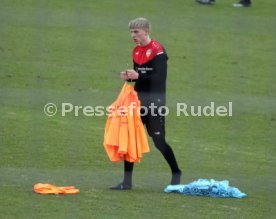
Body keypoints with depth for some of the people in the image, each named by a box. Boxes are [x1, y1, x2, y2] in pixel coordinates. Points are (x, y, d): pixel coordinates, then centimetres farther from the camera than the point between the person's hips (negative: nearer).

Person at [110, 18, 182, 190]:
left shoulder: (157, 50, -13)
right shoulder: (137, 51, 12)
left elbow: (160, 77, -20)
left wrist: (138, 76, -26)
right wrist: (129, 77, -2)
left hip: (155, 101, -8)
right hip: (139, 99, 8)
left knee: (158, 141, -2)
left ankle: (176, 174, 19)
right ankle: (127, 181, 5)